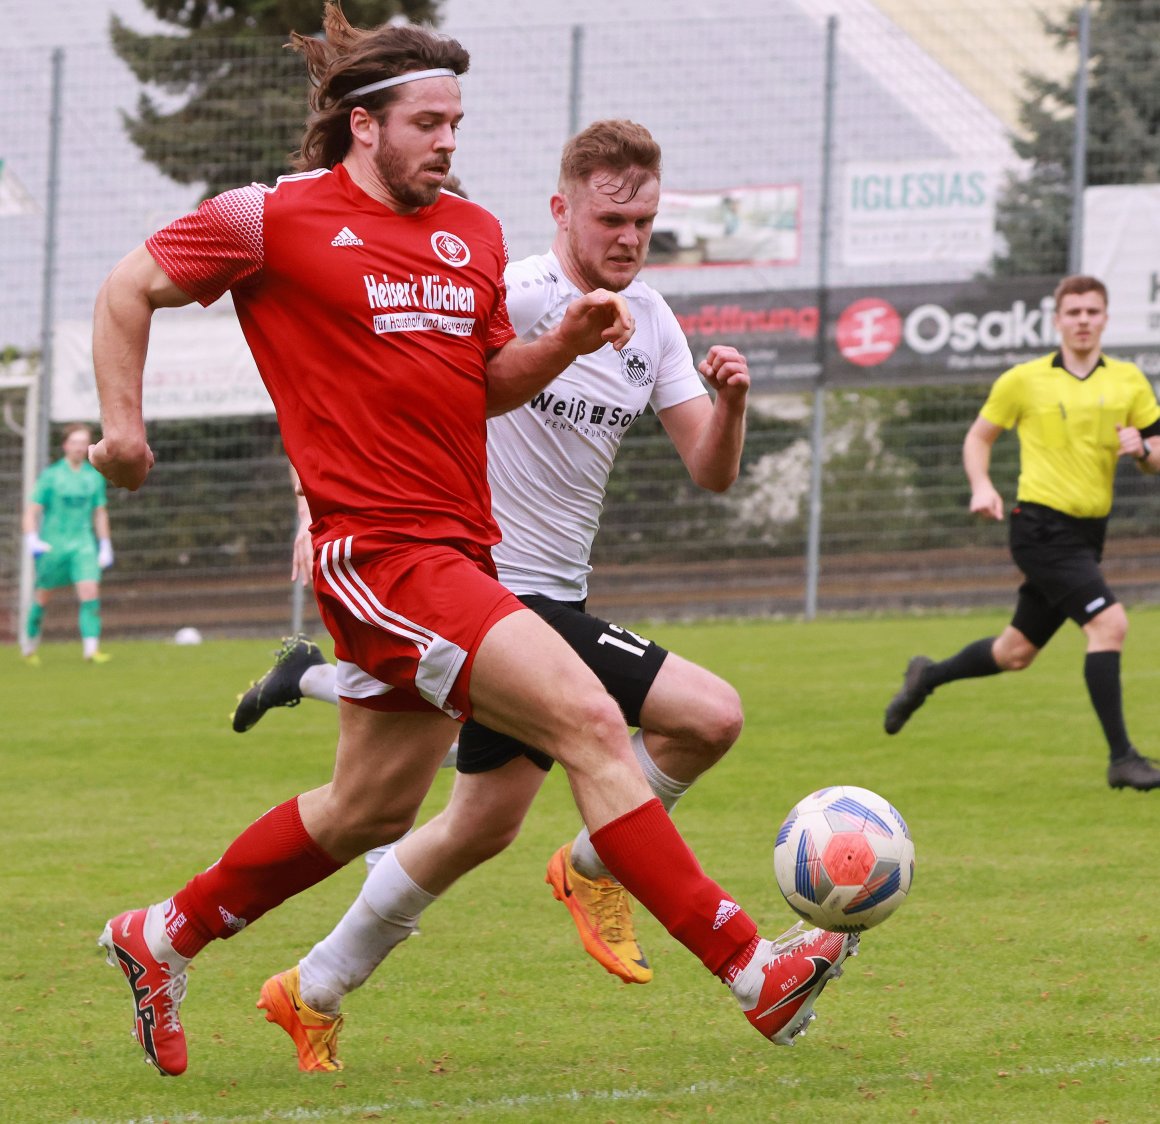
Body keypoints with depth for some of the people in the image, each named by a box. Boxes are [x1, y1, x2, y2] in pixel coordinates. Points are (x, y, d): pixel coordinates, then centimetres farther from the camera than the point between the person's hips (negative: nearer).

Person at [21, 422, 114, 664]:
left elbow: (100, 513, 16)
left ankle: (91, 648, -22)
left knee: (90, 592, -16)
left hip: (83, 544, 2)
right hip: (53, 544, -2)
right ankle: (29, 642, 31)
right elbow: (32, 510, -4)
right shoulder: (50, 475, -4)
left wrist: (105, 546, 14)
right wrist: (32, 540, -18)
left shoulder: (94, 477, 7)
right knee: (43, 596, 8)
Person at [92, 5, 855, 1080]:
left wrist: (563, 344, 4)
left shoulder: (472, 234, 14)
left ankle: (163, 938, 36)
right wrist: (122, 422, 0)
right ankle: (750, 970, -21)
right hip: (380, 546, -9)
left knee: (369, 810, 17)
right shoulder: (278, 217, -5)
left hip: (458, 551, 9)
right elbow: (129, 287, 4)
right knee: (589, 722, -18)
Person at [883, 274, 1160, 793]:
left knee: (1016, 653, 15)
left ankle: (927, 677, 41)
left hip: (1087, 534, 5)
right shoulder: (1024, 380, -3)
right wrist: (981, 486, -8)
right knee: (1109, 623, -21)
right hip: (1042, 528, -5)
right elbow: (979, 437, 10)